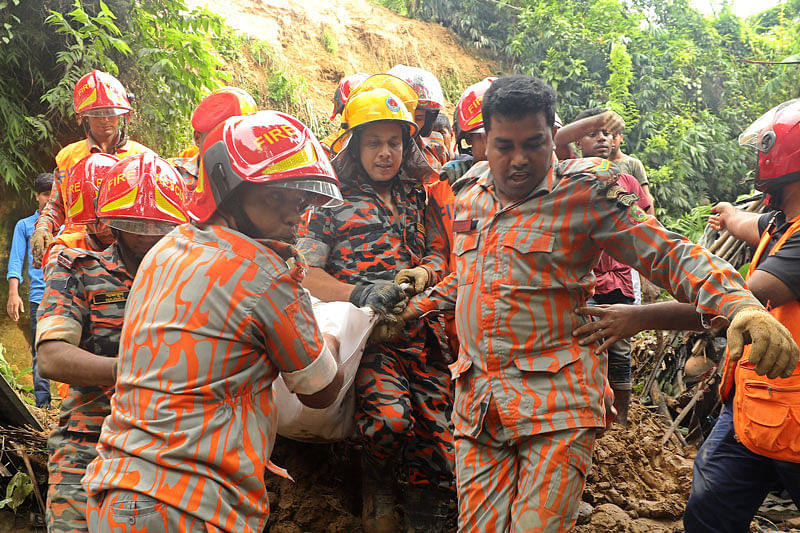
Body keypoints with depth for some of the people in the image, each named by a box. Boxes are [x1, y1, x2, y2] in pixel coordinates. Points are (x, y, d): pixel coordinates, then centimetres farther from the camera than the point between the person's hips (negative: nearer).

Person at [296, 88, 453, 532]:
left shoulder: (416, 198, 19)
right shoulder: (332, 200, 5)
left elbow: (440, 255, 23)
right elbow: (303, 272, -3)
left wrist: (423, 271, -1)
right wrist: (360, 292, -18)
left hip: (419, 333, 4)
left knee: (439, 441, -6)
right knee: (390, 416, -29)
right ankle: (377, 483, 4)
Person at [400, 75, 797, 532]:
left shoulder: (587, 194, -5)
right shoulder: (470, 195, 12)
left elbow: (670, 254, -8)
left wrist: (742, 305, -23)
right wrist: (415, 307, 21)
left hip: (557, 405, -4)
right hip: (478, 403, 5)